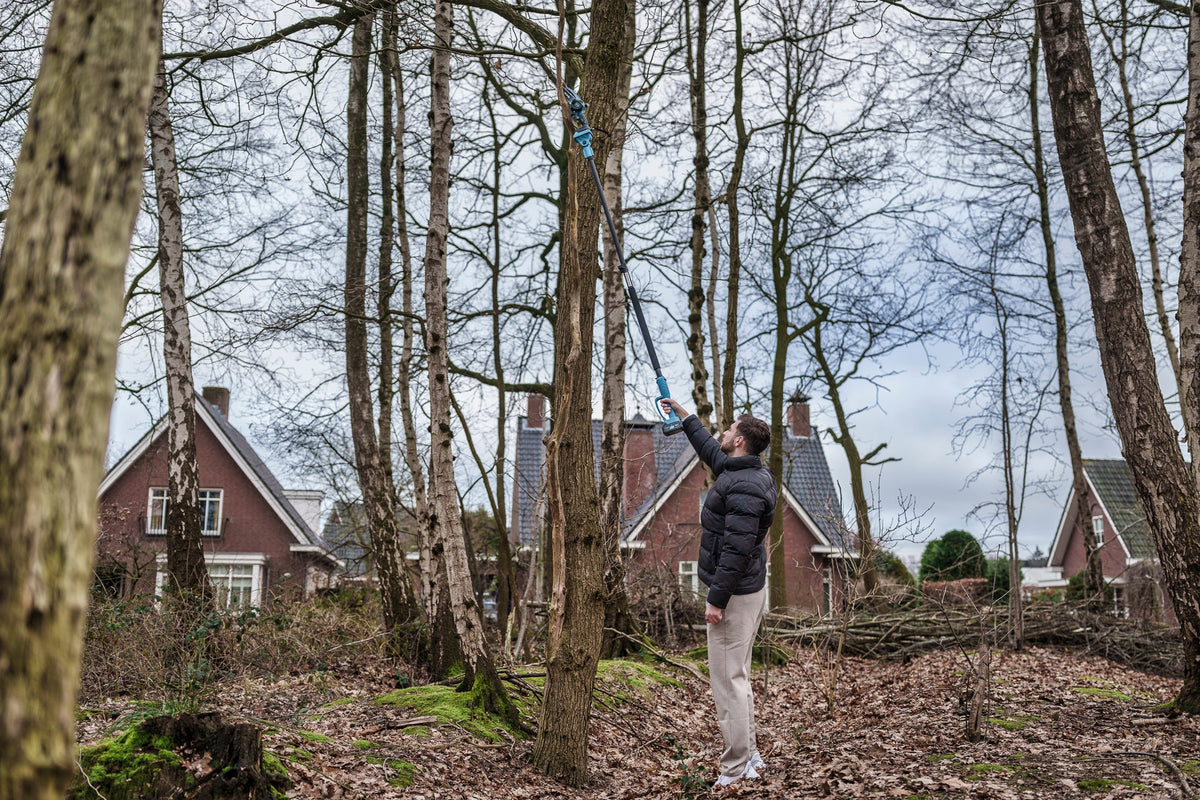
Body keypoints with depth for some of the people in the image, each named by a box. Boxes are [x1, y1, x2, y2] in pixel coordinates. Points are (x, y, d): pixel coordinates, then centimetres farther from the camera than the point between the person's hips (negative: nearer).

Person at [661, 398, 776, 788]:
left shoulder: (745, 486, -22)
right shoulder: (742, 471, 9)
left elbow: (737, 549, -26)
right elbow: (711, 450, 29)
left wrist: (717, 600, -23)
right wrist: (684, 416, 35)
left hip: (734, 593, -11)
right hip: (750, 588, 11)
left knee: (727, 679, -5)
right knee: (737, 675, 18)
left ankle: (736, 770, 1)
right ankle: (749, 756, 27)